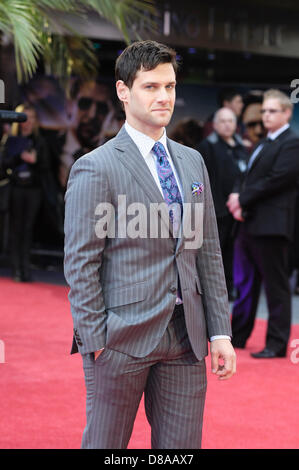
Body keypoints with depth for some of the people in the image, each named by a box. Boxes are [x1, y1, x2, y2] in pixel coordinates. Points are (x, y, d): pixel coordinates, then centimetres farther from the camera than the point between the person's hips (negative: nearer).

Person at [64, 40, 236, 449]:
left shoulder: (192, 161, 12)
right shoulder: (95, 168, -7)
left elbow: (208, 252, 13)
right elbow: (80, 264, -9)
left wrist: (220, 331, 8)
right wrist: (96, 341, -13)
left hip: (185, 339, 6)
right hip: (122, 339, -5)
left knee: (182, 446, 9)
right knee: (104, 446, 4)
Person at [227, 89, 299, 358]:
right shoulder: (264, 144, 20)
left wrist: (242, 199, -13)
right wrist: (239, 203, 0)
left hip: (272, 225, -9)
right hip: (251, 223, 9)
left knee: (276, 286, -4)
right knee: (246, 283, 16)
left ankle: (277, 344, 0)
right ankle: (238, 336, 26)